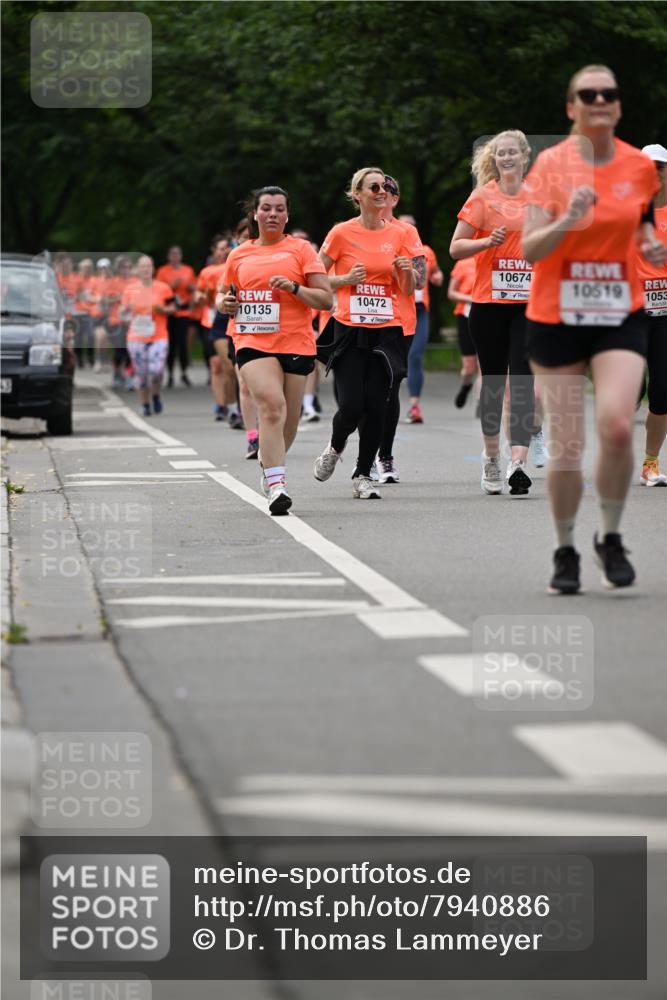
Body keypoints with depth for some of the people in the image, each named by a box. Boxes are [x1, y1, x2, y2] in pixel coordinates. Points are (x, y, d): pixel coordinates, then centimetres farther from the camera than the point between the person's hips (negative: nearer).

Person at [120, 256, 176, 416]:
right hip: (136, 338, 1)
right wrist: (127, 309, -11)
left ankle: (155, 396, 13)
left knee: (156, 370, -16)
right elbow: (122, 313, 11)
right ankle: (145, 404, 18)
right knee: (141, 373, 2)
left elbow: (173, 308, 10)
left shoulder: (163, 288, 3)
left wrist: (162, 309, -10)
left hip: (159, 337, -1)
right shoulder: (130, 289, 6)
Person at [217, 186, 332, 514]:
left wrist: (294, 287, -15)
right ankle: (276, 485, -28)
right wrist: (224, 303, 2)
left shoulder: (300, 250, 6)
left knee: (287, 420, 6)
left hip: (296, 344, 0)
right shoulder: (239, 255, 13)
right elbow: (222, 294, 26)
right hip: (253, 342, 0)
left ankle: (270, 471, 34)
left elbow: (325, 299, 1)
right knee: (272, 406, -22)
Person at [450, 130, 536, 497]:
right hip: (489, 302, -1)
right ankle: (491, 457, 24)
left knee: (523, 381, -11)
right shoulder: (483, 196, 1)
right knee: (493, 380, 7)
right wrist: (488, 241, -17)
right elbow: (456, 248, -2)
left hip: (529, 303, 1)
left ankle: (518, 463, -19)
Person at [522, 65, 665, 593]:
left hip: (620, 316, 1)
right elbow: (530, 249, -13)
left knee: (617, 426, -19)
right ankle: (565, 553, 20)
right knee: (566, 448, 0)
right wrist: (567, 219, -30)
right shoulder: (551, 164, -7)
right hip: (556, 317, -1)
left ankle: (611, 538, 2)